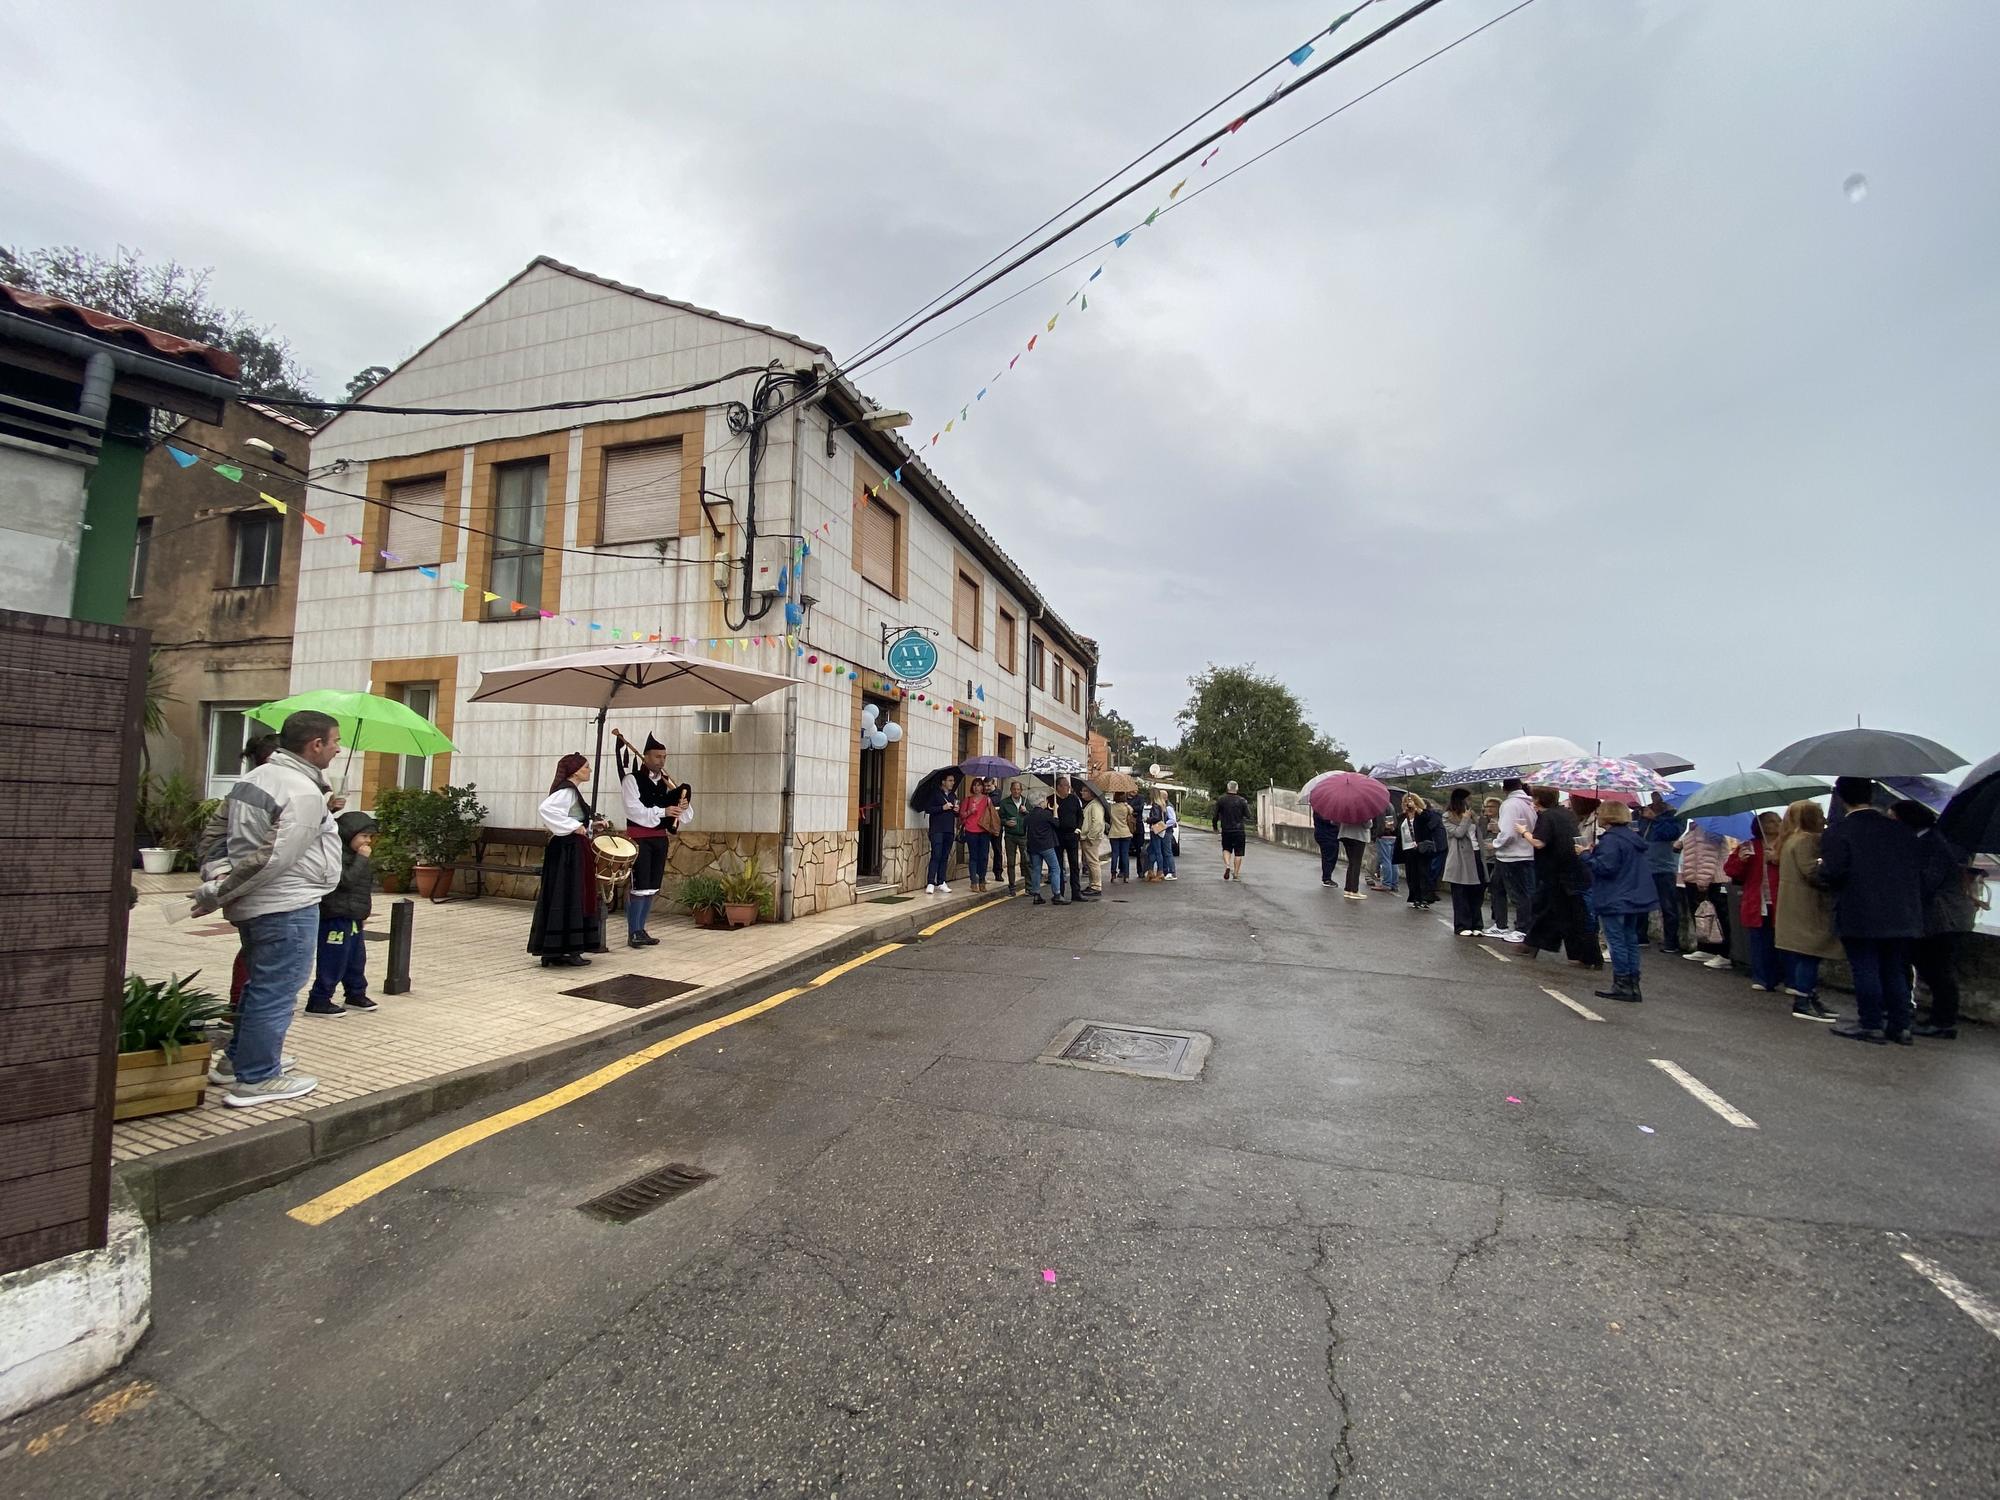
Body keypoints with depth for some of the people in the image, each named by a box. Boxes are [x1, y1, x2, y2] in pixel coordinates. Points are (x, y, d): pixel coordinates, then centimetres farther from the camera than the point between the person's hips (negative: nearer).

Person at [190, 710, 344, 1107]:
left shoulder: (252, 778, 11)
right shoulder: (304, 793, -20)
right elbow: (273, 860, -23)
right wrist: (217, 894, -13)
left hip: (253, 905, 10)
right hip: (286, 907, -10)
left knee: (261, 985, 23)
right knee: (276, 992, 0)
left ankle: (239, 1058, 35)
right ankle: (256, 1079, 8)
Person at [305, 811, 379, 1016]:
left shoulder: (354, 856, 16)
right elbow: (346, 879, -28)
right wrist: (362, 859, -25)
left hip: (353, 918, 10)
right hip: (336, 917, -10)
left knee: (357, 960, 17)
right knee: (333, 962, -5)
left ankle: (356, 995, 29)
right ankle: (318, 1001, 5)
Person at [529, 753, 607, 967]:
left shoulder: (573, 791, 17)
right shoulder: (567, 791, -14)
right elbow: (545, 809, -30)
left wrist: (592, 825, 12)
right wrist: (573, 827, -26)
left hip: (573, 851, 10)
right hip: (567, 851, -10)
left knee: (573, 900, 11)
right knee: (565, 901, -5)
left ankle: (556, 951, 17)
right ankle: (562, 952, 0)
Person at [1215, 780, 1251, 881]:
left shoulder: (1221, 800, -2)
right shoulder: (1242, 801, -5)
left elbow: (1216, 815, 0)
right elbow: (1248, 816, -2)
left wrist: (1216, 827, 15)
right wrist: (1246, 805, 16)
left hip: (1226, 830, 1)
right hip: (1239, 830, -1)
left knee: (1226, 849, 18)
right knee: (1238, 852, 6)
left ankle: (1227, 865, -7)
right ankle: (1236, 874, 5)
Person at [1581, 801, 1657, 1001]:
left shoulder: (1611, 839, -17)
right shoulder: (1634, 838, 12)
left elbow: (1605, 867, -23)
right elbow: (1647, 864, 21)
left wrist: (1586, 855, -9)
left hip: (1615, 900, -9)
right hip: (1634, 898, 9)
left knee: (1616, 941, -3)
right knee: (1630, 940, 13)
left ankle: (1622, 984, 0)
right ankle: (1632, 985, 16)